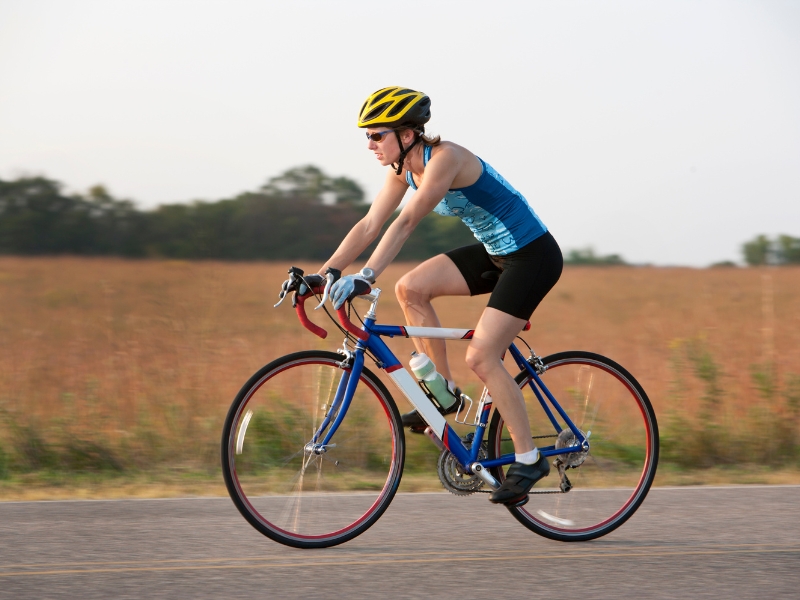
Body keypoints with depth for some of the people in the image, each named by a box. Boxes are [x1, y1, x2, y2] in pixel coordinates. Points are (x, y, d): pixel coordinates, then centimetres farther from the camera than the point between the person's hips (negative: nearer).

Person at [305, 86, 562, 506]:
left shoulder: (444, 159, -25)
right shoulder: (403, 168, 1)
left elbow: (405, 223, -34)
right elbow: (369, 226, 1)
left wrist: (366, 276, -41)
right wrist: (322, 274, -5)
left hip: (532, 256, -8)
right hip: (495, 252, 8)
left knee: (481, 357, -14)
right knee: (410, 289, -7)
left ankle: (529, 460, -3)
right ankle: (444, 390, 5)